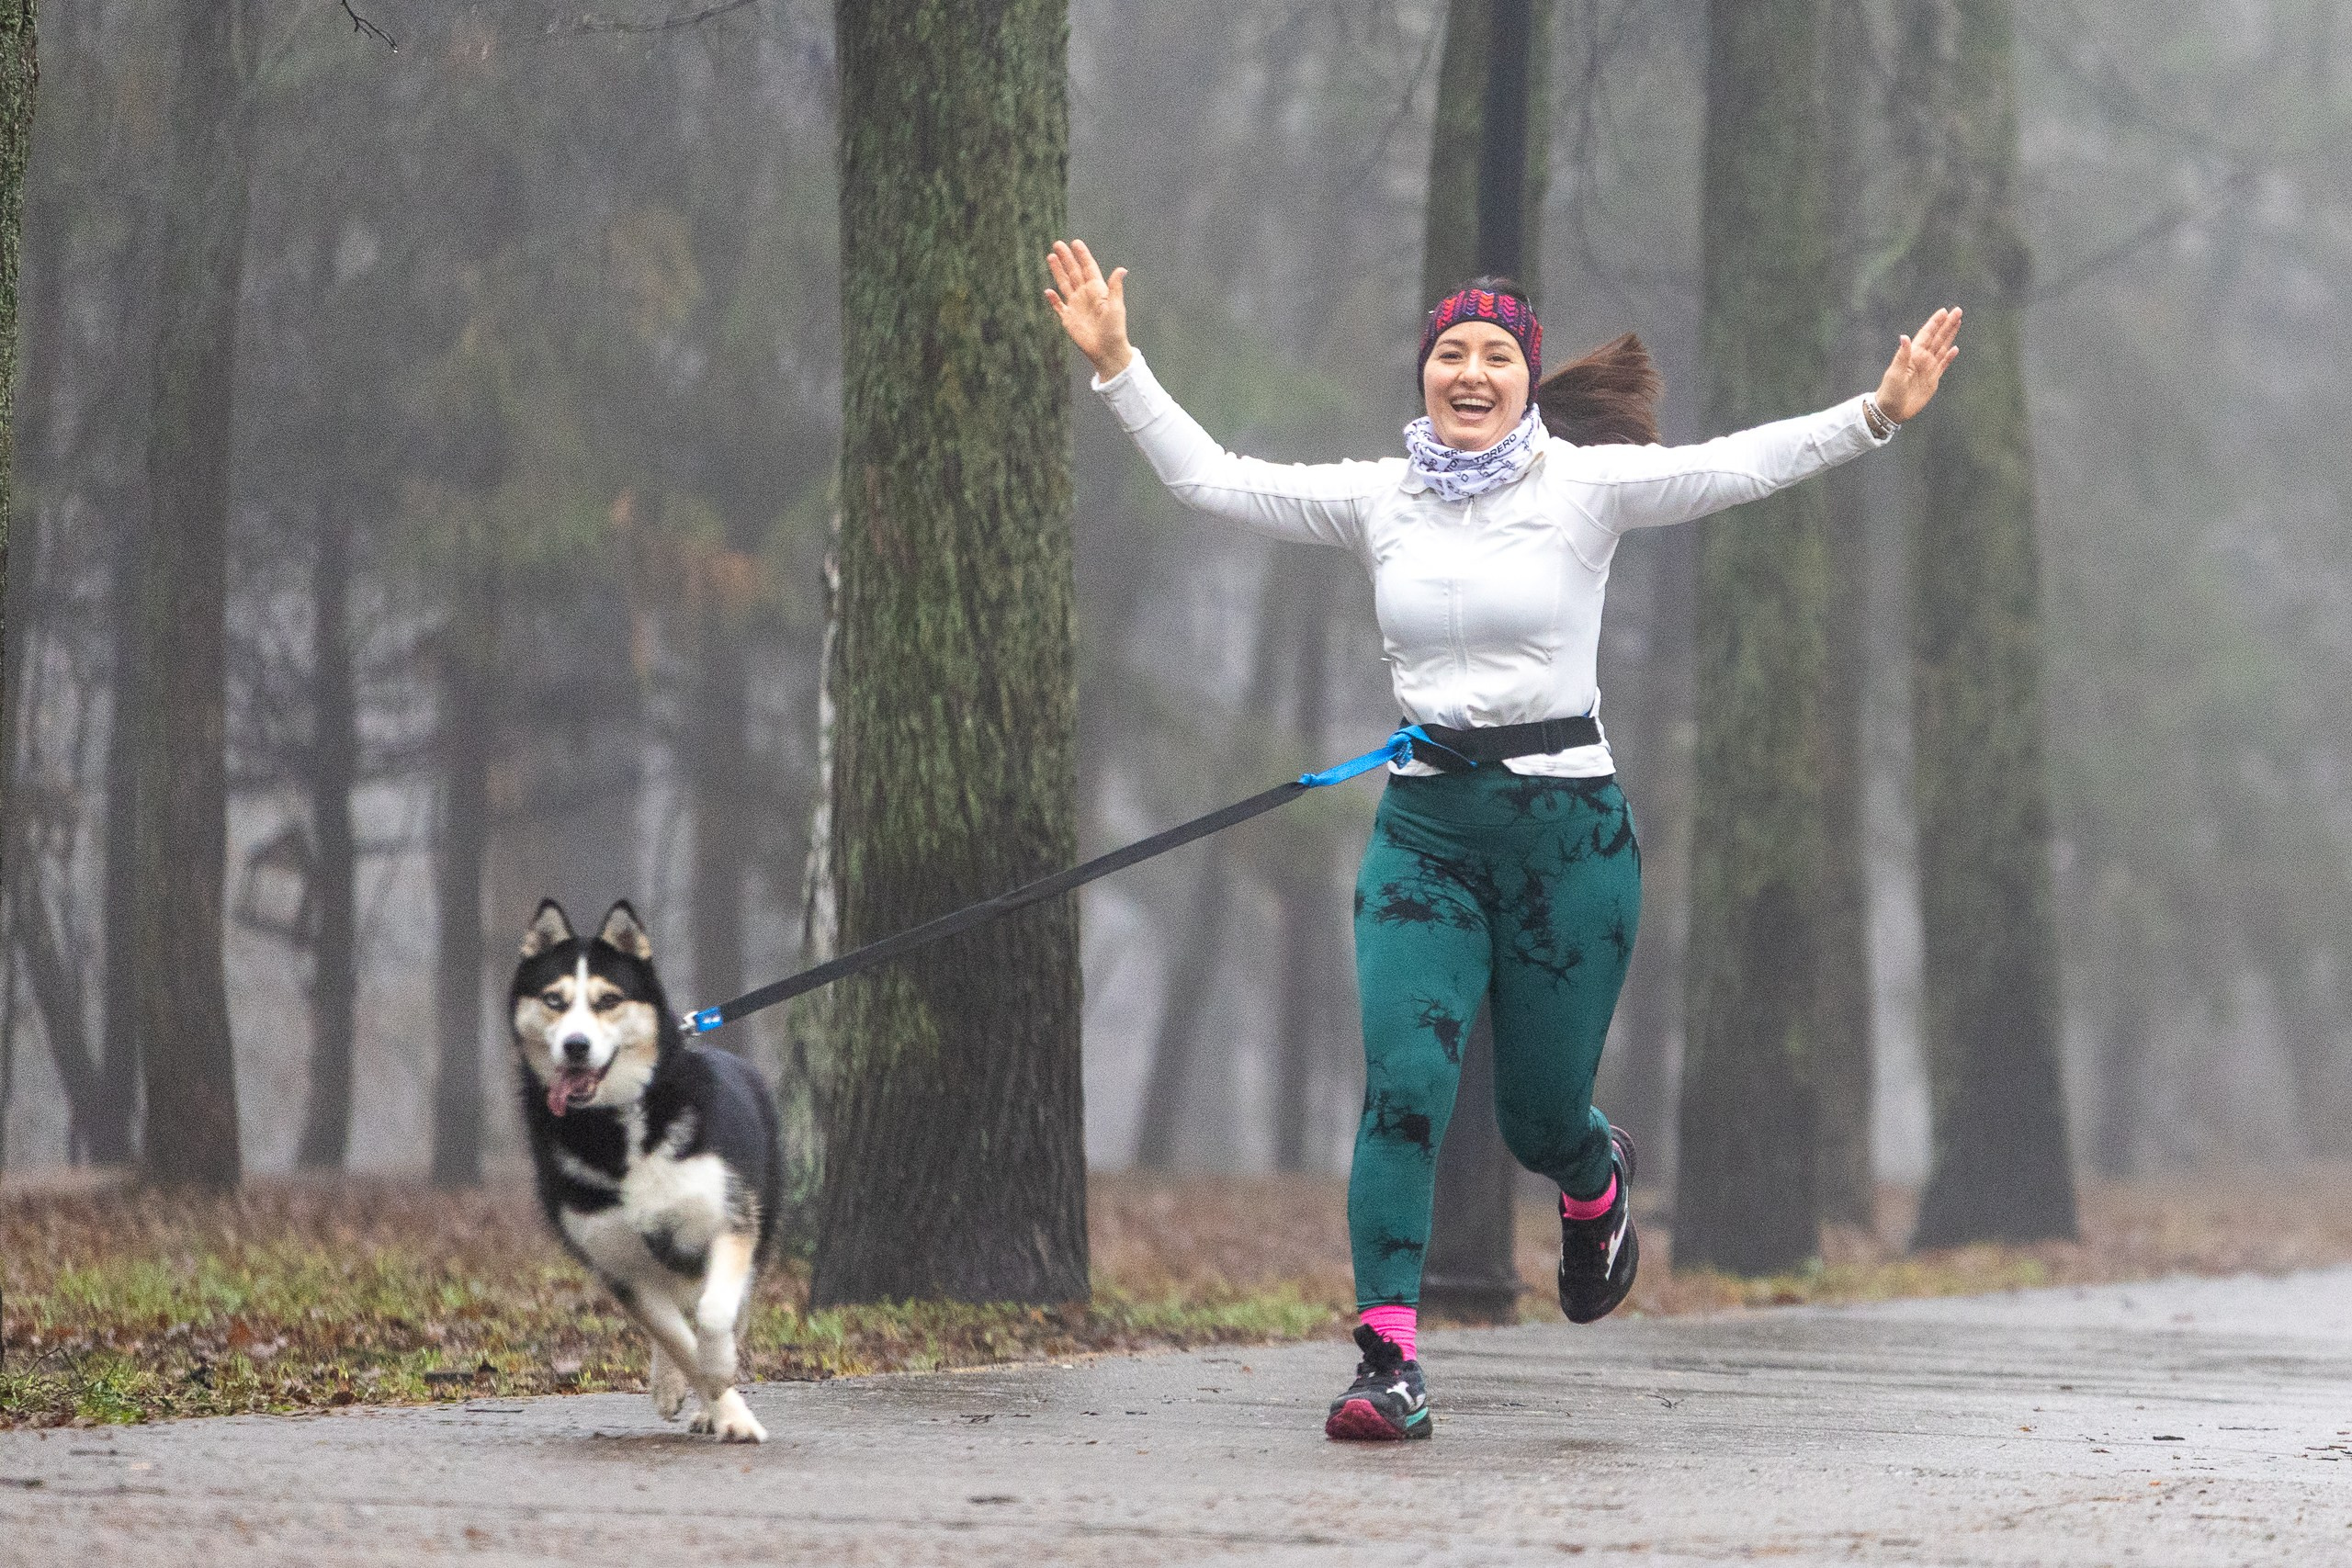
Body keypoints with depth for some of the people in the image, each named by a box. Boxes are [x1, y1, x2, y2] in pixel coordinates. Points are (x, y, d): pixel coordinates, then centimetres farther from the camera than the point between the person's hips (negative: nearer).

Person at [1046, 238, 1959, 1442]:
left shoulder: (1586, 486, -3)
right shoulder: (1377, 499, 5)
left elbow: (1737, 467, -13)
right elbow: (1207, 479, 6)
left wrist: (1879, 414, -25)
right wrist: (1116, 365, -2)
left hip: (1568, 828, -2)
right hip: (1425, 828, 2)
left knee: (1539, 1120, 7)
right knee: (1403, 1082, -16)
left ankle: (1596, 1181, 46)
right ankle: (1389, 1362, -14)